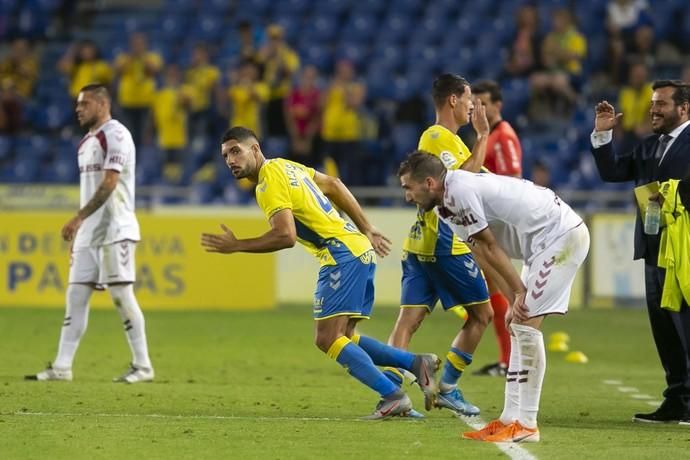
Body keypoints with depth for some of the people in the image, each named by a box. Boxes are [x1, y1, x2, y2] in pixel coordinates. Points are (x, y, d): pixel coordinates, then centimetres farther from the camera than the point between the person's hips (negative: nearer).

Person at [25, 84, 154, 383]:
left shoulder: (115, 135, -9)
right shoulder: (86, 142, 19)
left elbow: (109, 184, -19)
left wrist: (79, 218, -24)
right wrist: (77, 231, 20)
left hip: (115, 229, -9)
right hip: (89, 232, 9)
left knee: (121, 294, -10)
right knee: (76, 294, 5)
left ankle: (143, 366, -5)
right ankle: (62, 367, 6)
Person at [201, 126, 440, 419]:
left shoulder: (269, 183, -12)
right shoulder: (284, 166, 17)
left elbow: (286, 236, -23)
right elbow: (333, 185, 25)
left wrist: (237, 246, -15)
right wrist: (367, 231, 28)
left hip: (343, 254, -10)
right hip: (360, 249, 10)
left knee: (328, 340, -12)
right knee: (341, 339, 12)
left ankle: (393, 396, -15)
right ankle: (417, 364, 10)